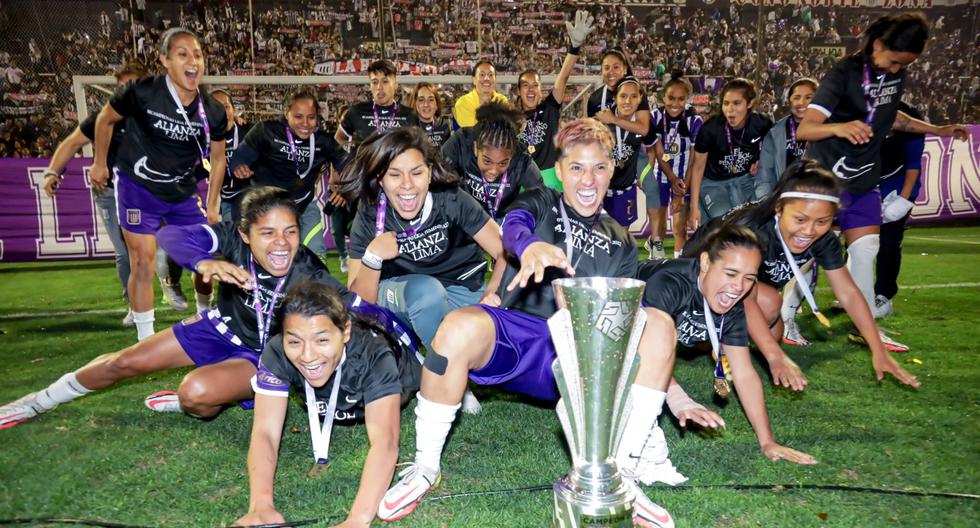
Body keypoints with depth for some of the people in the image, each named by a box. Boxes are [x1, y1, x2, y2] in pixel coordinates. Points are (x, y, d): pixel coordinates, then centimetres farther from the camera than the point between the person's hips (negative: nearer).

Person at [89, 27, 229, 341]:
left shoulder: (213, 112, -8)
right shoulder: (143, 92, -19)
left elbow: (217, 157, 6)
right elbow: (105, 120, -1)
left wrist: (212, 205, 6)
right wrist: (100, 164, 6)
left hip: (183, 193, 4)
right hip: (138, 188, -4)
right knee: (143, 262, -8)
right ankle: (146, 341, 5)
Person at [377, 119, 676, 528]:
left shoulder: (620, 243, 22)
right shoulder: (540, 203, 14)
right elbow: (513, 225, -11)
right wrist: (531, 246, -38)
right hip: (513, 334, -2)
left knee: (658, 325, -21)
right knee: (460, 327, -35)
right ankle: (425, 468, -13)